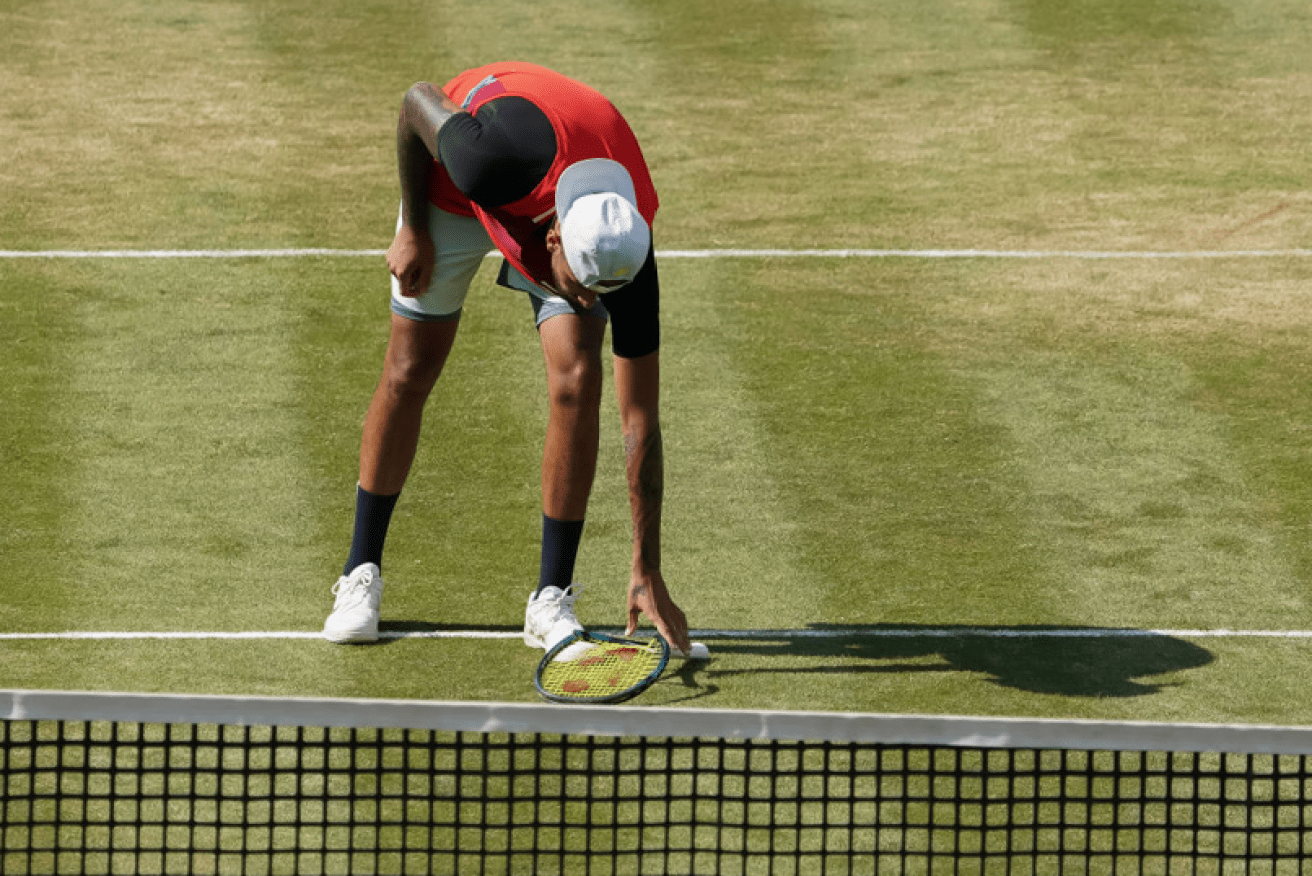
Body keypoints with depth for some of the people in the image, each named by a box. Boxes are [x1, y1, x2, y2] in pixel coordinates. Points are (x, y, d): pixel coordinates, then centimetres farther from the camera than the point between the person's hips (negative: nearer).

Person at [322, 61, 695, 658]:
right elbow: (419, 101, -22)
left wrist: (647, 573, -26)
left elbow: (640, 420, -27)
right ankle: (361, 577, 18)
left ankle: (551, 599, -6)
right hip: (454, 189, 0)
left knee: (577, 378, -17)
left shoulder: (625, 255, -36)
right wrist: (413, 231, -12)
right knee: (410, 372, 1)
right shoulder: (496, 158, -46)